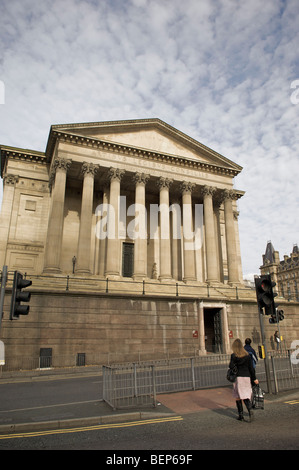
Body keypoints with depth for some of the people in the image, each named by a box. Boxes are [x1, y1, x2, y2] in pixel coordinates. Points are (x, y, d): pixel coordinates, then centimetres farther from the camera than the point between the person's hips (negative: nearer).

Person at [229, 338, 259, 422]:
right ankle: (250, 410, -16)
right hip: (247, 377, 3)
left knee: (238, 397, 9)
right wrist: (254, 378, 12)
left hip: (238, 377, -3)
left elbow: (231, 366, -13)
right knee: (246, 396, 7)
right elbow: (251, 367, 5)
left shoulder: (233, 356, -8)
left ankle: (241, 415, 13)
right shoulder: (247, 355, 2)